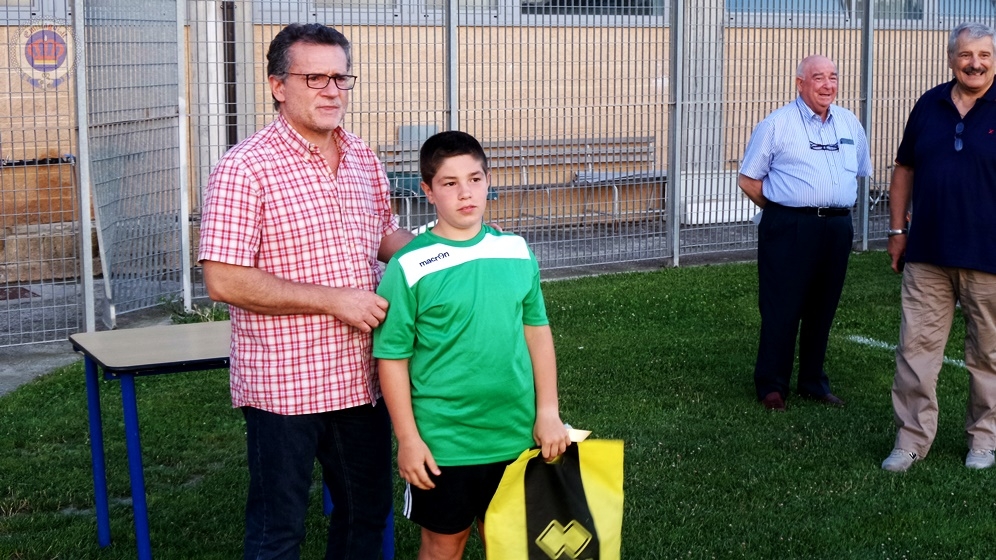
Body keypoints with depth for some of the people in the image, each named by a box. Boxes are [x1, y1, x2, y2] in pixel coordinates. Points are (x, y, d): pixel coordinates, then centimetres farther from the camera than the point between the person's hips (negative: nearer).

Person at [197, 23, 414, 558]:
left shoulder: (364, 161, 8)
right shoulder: (245, 168, -14)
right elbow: (224, 280, -19)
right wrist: (333, 300, -19)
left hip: (360, 377, 7)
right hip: (283, 387, -6)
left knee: (367, 512, 19)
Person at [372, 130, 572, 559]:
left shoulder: (516, 252, 0)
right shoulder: (409, 267, -12)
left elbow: (537, 331, 7)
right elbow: (392, 358, -9)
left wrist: (548, 412, 4)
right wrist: (408, 439, -10)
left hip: (516, 435, 4)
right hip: (443, 443, -3)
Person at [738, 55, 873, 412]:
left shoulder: (849, 124, 12)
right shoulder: (777, 124, -2)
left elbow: (861, 171, 24)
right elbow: (748, 179, 1)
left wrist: (835, 203, 14)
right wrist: (780, 209, 0)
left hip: (837, 229, 5)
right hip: (789, 229, -5)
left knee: (823, 309, 12)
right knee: (781, 310, -2)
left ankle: (814, 383, 23)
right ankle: (771, 386, 8)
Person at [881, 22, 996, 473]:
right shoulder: (929, 106, 7)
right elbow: (905, 170, 14)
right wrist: (897, 230, 10)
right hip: (927, 254, 3)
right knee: (916, 348, 3)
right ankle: (911, 440, 11)